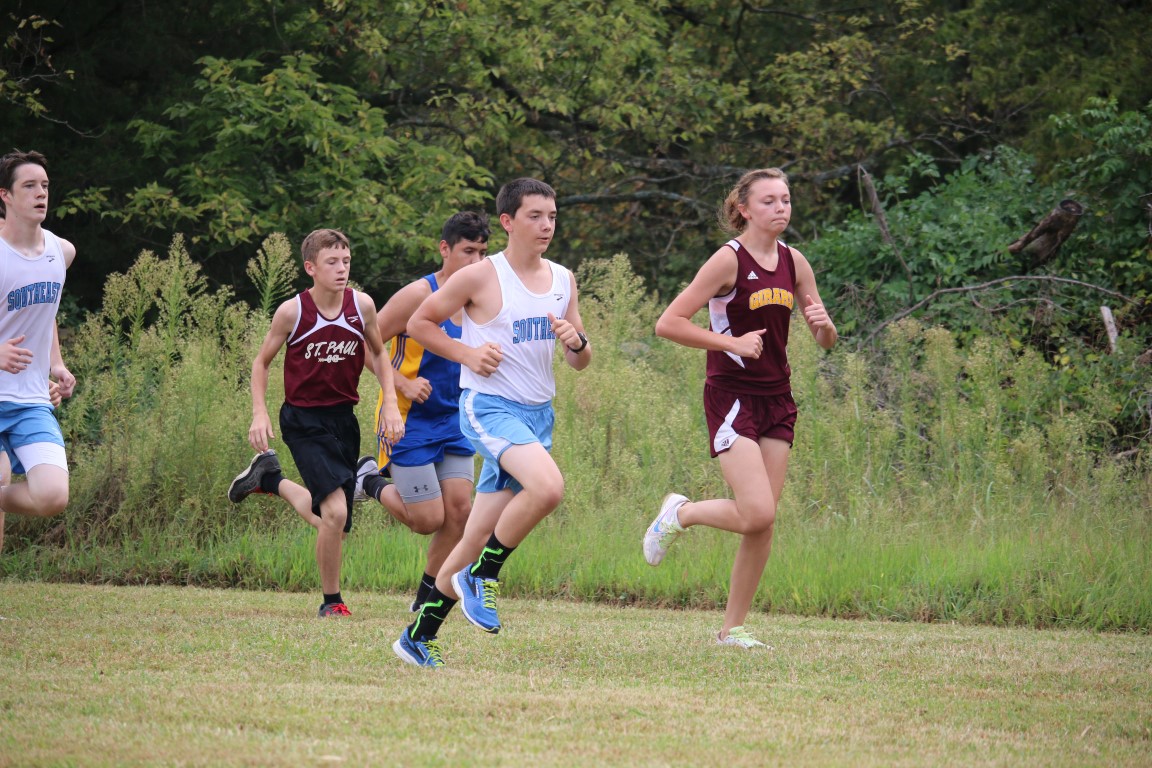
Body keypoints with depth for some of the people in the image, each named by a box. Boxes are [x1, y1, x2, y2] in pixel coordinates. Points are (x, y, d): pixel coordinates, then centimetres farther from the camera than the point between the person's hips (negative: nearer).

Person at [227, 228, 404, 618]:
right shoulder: (292, 311, -12)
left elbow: (378, 356, 13)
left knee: (325, 516, 13)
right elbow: (262, 361, 2)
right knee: (335, 512, -20)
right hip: (304, 421, -5)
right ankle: (332, 601, -1)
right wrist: (259, 414, -9)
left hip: (343, 418, 5)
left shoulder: (362, 305, -4)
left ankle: (269, 479, 40)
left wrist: (391, 404, 1)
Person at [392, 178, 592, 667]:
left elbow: (581, 363, 17)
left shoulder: (563, 281, 12)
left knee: (478, 538, 5)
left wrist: (577, 342, -6)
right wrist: (468, 354, -11)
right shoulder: (481, 278, -7)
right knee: (548, 486, -31)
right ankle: (481, 576, -11)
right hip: (488, 406, -6)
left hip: (537, 414, 6)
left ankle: (419, 637, 15)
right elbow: (419, 323, 2)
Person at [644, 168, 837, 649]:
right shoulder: (729, 260, -10)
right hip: (731, 396, -6)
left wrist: (823, 324, -8)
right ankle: (679, 513, 10)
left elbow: (826, 341, 16)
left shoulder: (794, 263, 8)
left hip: (776, 399, 6)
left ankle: (733, 628, 13)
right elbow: (668, 324, -14)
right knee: (756, 514, -18)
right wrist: (731, 342, -20)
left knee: (764, 523, 2)